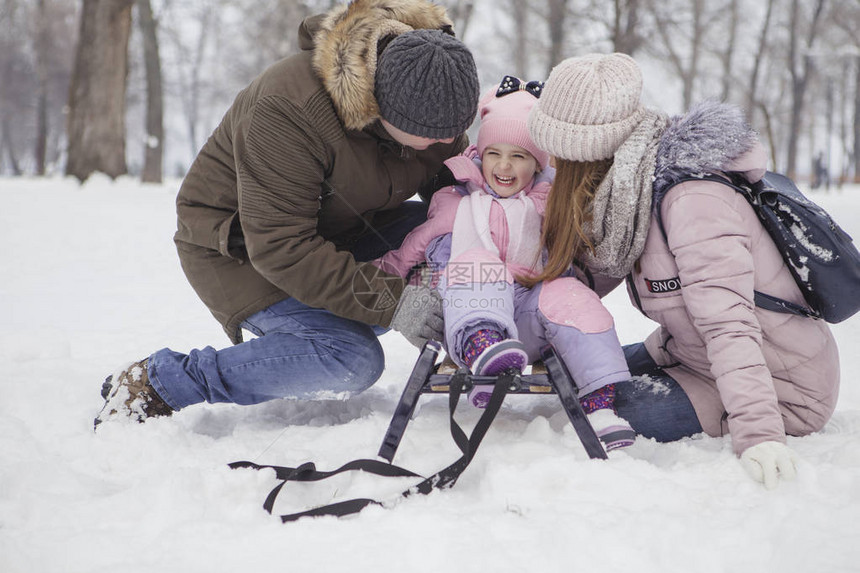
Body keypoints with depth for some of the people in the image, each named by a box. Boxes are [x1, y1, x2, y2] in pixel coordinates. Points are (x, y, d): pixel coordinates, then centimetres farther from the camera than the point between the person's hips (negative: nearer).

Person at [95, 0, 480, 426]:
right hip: (238, 247, -8)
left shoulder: (431, 85, -13)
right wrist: (389, 302, -38)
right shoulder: (287, 111, -36)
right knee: (353, 362, -28)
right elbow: (280, 248, -36)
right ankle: (157, 383, -19)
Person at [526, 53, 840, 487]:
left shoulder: (692, 202, -29)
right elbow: (596, 268, 7)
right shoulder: (634, 185, -2)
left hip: (781, 391, -9)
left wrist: (758, 434, -44)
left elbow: (729, 325, -37)